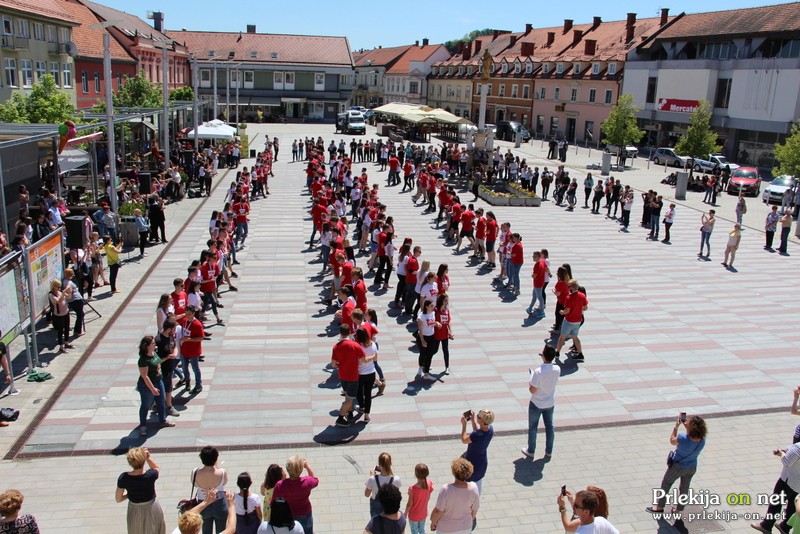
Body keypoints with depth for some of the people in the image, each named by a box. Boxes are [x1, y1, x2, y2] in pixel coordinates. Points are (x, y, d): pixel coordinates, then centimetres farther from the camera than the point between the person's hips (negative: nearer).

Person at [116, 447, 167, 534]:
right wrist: (148, 457, -17)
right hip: (151, 509, -1)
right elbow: (156, 468, -1)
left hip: (135, 512, 1)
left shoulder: (123, 478, -24)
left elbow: (118, 499, -10)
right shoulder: (150, 475, -27)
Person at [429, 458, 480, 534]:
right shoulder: (473, 488, -23)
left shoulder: (446, 489, -34)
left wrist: (433, 522, -3)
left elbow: (438, 511, -23)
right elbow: (474, 510, -8)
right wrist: (470, 521, 12)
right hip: (465, 527, 3)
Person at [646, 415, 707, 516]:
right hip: (692, 468, 4)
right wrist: (687, 427, -10)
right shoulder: (702, 440, -22)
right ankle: (679, 509, 40)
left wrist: (676, 426, -10)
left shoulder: (683, 439, -36)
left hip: (677, 466, -4)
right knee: (684, 488, 23)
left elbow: (672, 441, -14)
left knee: (665, 484, 19)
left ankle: (659, 507, 35)